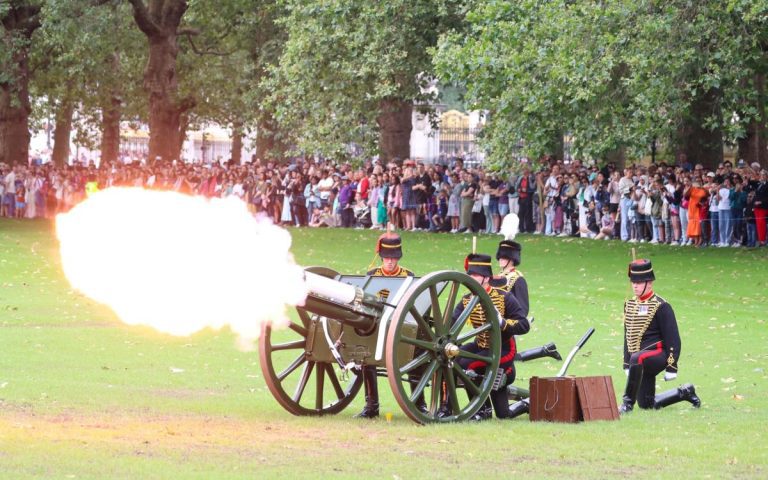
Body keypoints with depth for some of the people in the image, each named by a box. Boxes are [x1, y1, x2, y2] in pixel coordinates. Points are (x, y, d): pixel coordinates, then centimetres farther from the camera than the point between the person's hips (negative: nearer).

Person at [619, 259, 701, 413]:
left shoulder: (661, 306, -10)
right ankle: (685, 392, 30)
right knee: (646, 404, 9)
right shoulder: (629, 305, 11)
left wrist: (671, 367, -15)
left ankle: (628, 402, -31)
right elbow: (628, 336, 19)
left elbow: (673, 338, -11)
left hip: (658, 353, -8)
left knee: (637, 359, -40)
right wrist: (626, 365, 16)